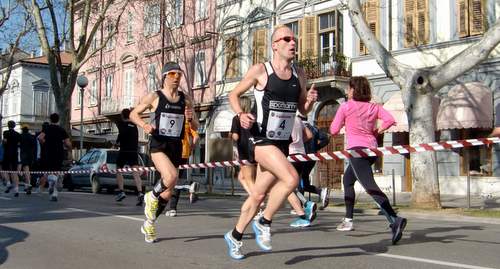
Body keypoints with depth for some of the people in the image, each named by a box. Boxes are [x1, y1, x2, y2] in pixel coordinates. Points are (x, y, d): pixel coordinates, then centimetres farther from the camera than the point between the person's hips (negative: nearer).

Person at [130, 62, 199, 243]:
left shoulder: (185, 99, 8)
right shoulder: (154, 97, -2)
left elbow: (195, 127, 13)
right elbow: (133, 114, 7)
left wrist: (191, 119, -10)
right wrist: (144, 125, -13)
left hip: (176, 147, 5)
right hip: (158, 145, -4)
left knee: (167, 194, 9)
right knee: (171, 176, -33)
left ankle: (148, 224, 31)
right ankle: (151, 197, -1)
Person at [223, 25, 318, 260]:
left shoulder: (299, 74, 9)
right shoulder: (260, 70, -6)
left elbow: (303, 110, 16)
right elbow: (234, 94, 4)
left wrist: (310, 100, -6)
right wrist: (240, 115, -14)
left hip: (283, 143, 6)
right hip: (262, 140, -6)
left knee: (258, 194, 12)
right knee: (291, 179, -25)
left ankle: (235, 236, 32)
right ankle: (264, 223, -3)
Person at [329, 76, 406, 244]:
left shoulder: (345, 106, 0)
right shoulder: (374, 107, 12)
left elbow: (333, 131, 1)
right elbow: (390, 120, -2)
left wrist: (343, 123, 22)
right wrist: (376, 131, 12)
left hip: (357, 148, -7)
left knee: (370, 186, -20)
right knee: (348, 179, 26)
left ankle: (394, 220, -40)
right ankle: (348, 220, 30)